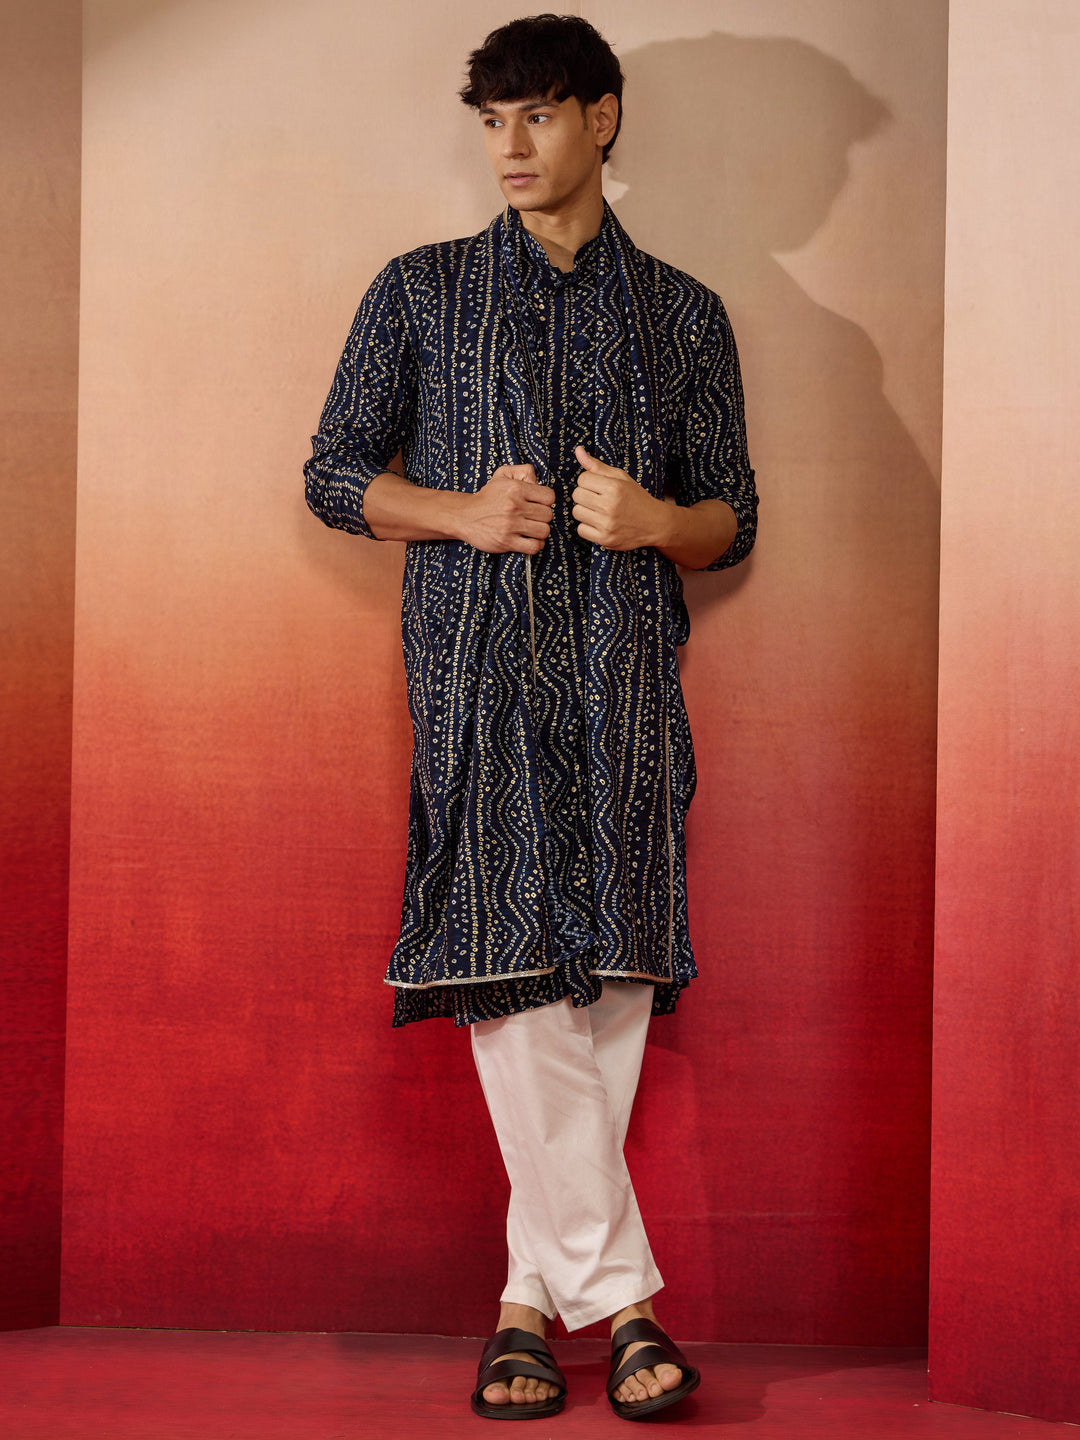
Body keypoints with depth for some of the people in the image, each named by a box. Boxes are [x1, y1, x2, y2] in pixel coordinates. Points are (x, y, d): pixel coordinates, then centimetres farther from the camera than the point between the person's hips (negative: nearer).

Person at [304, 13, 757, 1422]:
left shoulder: (684, 316, 16)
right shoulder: (421, 291, 14)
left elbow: (733, 519, 15)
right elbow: (336, 472, 11)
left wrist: (652, 518, -8)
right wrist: (462, 512, -7)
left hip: (627, 673, 1)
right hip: (481, 670, -1)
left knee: (612, 983, -4)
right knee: (515, 971, -12)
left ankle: (534, 1292, 7)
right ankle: (616, 1286, -6)